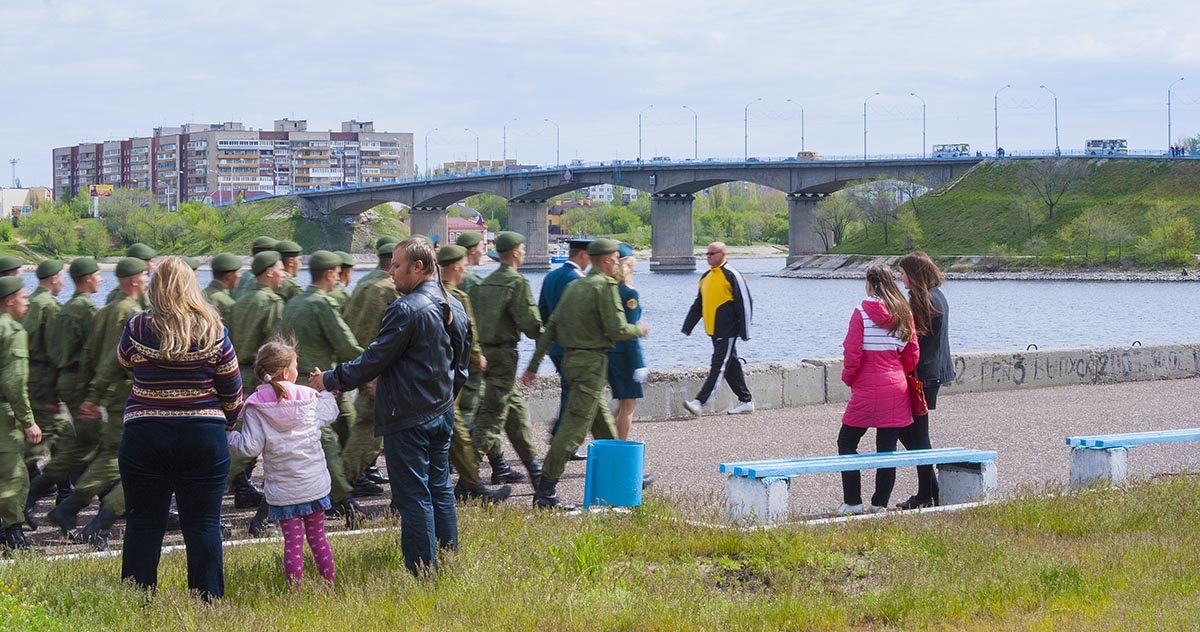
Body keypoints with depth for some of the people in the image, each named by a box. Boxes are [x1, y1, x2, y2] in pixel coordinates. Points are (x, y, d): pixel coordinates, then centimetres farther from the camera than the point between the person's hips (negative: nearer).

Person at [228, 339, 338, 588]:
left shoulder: (255, 406, -10)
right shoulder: (309, 396, -2)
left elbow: (250, 447, -12)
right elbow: (329, 414, 18)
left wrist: (228, 435, 3)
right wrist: (325, 389, 34)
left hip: (282, 490, -2)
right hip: (315, 483, 2)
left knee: (292, 540, 2)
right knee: (317, 535, 14)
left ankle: (295, 590, 3)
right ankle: (329, 583, 19)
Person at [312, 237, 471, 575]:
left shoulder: (406, 309, -19)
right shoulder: (455, 307, 8)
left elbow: (374, 360, -16)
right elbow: (461, 365, 17)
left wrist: (330, 380, -6)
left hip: (407, 419, -9)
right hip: (442, 413, 9)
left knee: (413, 496, -2)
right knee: (440, 488, 17)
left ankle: (422, 570, 1)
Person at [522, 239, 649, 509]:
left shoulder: (574, 286, 14)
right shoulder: (605, 286, -11)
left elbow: (550, 327, 12)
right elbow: (617, 330, -16)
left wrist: (534, 365, 12)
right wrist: (639, 330, 5)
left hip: (571, 359, 9)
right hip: (592, 362, -9)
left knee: (603, 420, 20)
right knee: (575, 426, -9)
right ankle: (545, 491, -12)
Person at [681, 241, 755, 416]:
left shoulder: (731, 275, -10)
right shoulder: (706, 277, 15)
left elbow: (745, 303, -11)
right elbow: (698, 305, 22)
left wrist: (744, 331, -13)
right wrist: (687, 327, 18)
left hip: (727, 331, -8)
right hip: (714, 331, 8)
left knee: (718, 367, -10)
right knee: (731, 367, 13)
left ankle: (699, 402, -17)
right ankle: (746, 401, 21)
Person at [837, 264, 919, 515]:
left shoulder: (862, 313, -10)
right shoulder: (904, 313, 5)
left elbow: (852, 353, -12)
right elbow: (912, 355, 9)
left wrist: (848, 379, 4)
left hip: (867, 390, -5)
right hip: (897, 390, 5)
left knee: (847, 443, 8)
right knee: (887, 449, 9)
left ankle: (852, 502, 4)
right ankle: (880, 503, 10)